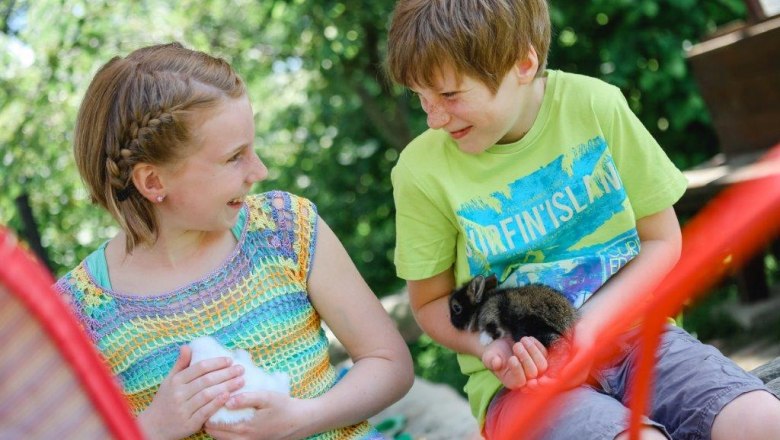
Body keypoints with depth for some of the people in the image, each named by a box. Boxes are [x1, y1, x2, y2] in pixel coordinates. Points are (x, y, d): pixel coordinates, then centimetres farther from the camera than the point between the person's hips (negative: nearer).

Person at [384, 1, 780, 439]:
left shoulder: (595, 105, -7)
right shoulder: (422, 169, -8)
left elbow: (662, 239, 2)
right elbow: (431, 301, 6)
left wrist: (591, 321, -13)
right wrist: (490, 346, -14)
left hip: (626, 330, 2)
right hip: (522, 374, -1)